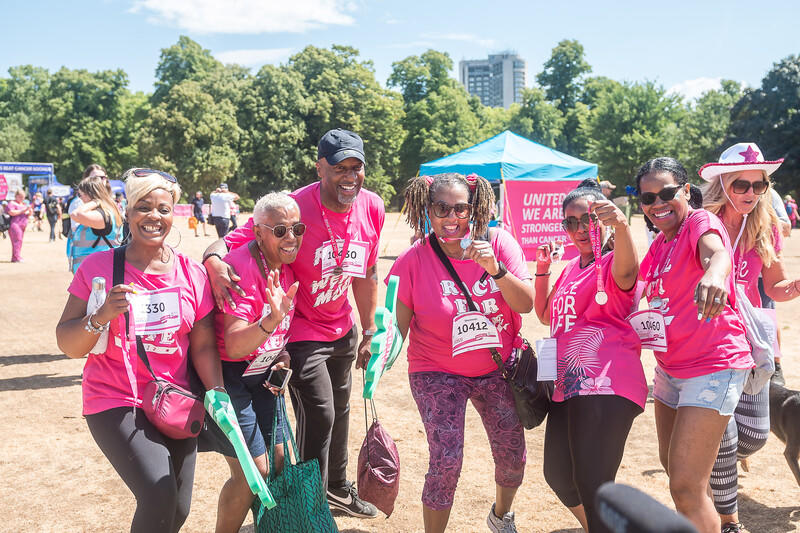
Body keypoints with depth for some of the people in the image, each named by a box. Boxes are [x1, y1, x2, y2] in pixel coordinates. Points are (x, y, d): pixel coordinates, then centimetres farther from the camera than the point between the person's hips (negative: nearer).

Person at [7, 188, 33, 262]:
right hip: (15, 225, -8)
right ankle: (17, 258, -19)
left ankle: (14, 258, 6)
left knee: (19, 242, 4)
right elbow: (12, 212, -18)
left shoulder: (24, 204, 21)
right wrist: (23, 210, -18)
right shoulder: (12, 203, -3)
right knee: (17, 241, -15)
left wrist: (30, 210, 0)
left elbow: (29, 214, 22)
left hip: (22, 226, 8)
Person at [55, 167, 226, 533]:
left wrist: (217, 392, -12)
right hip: (115, 402, -3)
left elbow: (203, 346, 3)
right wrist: (102, 315, -23)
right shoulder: (98, 267, -5)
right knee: (159, 493, -21)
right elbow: (68, 345, -5)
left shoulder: (192, 273, 1)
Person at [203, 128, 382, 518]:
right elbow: (233, 240, -29)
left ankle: (337, 487, 45)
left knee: (339, 410, 21)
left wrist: (369, 331, 9)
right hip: (299, 332, -6)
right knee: (319, 416, -9)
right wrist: (214, 260, -53)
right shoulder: (294, 208, -26)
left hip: (342, 329, 7)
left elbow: (366, 274, 4)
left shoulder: (372, 208, -8)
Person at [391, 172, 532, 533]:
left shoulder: (498, 242, -10)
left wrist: (495, 269, -30)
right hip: (438, 372, -2)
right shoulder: (413, 260, -15)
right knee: (446, 462, -13)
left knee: (513, 456, 11)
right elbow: (398, 327, -13)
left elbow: (526, 304, -14)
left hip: (497, 368, 3)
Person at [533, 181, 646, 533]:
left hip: (606, 388, -9)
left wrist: (622, 226, -52)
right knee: (558, 475, 21)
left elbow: (626, 272, -34)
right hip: (568, 387, 9)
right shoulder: (571, 269, 17)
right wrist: (542, 269, 15)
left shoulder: (614, 262, -8)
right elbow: (546, 315, 27)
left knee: (592, 486, -11)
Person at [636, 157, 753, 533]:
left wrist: (713, 272, -63)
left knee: (686, 487, -10)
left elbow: (716, 252, -39)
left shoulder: (700, 221, -15)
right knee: (671, 464, 23)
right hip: (670, 367, 9)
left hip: (714, 365, -9)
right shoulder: (660, 243, 9)